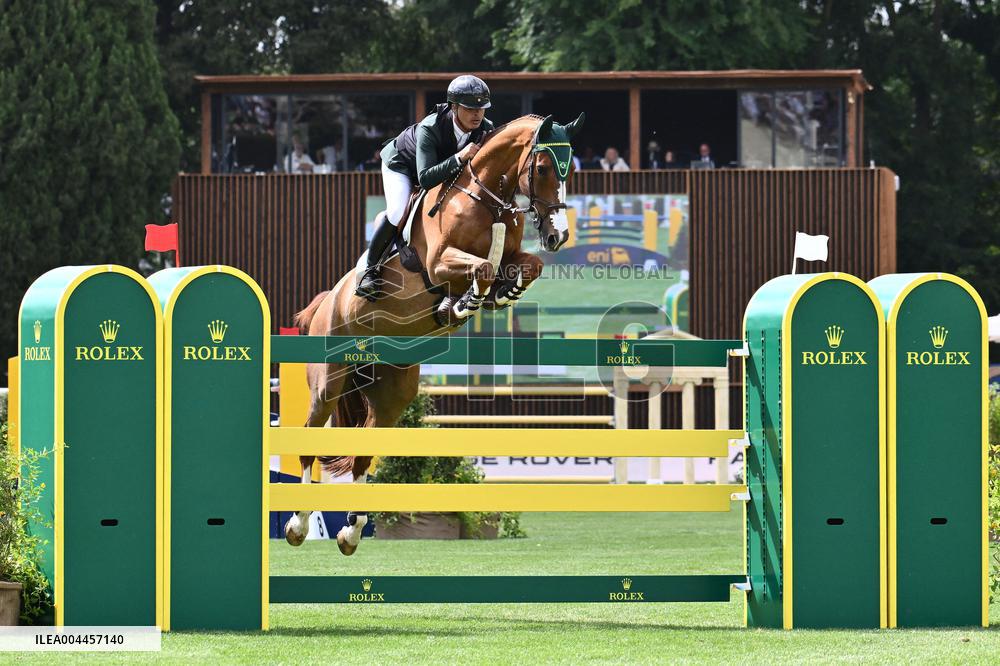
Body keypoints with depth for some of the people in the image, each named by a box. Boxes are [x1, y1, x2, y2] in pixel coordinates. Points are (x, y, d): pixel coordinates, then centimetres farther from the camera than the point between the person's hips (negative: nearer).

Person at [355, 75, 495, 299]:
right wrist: (459, 158, -59)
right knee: (398, 213, -25)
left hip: (443, 166, 6)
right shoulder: (429, 128, -43)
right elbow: (425, 179, -50)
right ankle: (370, 270, -7)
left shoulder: (485, 129, -27)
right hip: (400, 162, -6)